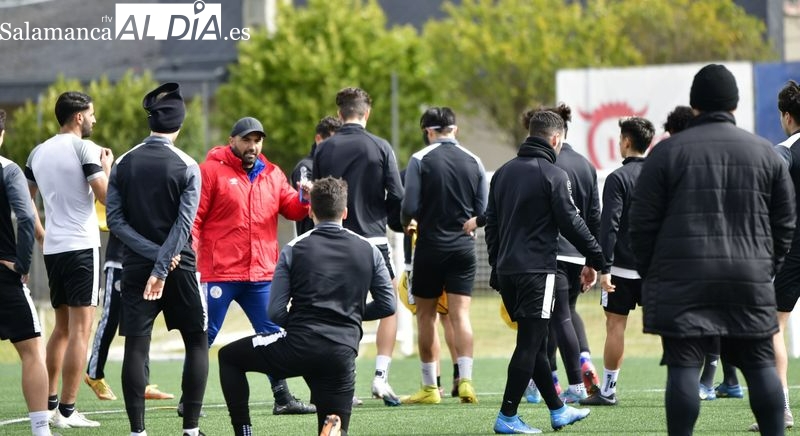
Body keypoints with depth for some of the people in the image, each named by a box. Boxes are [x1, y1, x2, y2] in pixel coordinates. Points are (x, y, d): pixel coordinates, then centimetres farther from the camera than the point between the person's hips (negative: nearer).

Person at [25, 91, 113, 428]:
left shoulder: (39, 152, 12)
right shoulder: (84, 148, -9)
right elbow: (105, 196, -13)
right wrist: (107, 167, 4)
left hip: (52, 249, 7)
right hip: (81, 246, -7)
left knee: (62, 327, 18)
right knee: (80, 330, -6)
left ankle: (49, 403, 19)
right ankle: (67, 411, -10)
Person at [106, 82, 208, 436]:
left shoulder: (123, 164, 2)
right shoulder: (187, 167, -6)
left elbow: (115, 219, -4)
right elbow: (184, 223, -14)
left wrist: (152, 253, -8)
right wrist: (162, 267, -16)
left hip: (135, 268, 2)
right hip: (180, 268, -2)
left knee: (136, 347, 2)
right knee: (197, 343, 10)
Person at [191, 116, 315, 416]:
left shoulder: (272, 174, 13)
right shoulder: (212, 170, -4)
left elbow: (291, 209, 9)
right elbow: (194, 216, -6)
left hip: (261, 274, 5)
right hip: (219, 274, -5)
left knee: (272, 335, 8)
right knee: (205, 335, 1)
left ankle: (283, 398, 15)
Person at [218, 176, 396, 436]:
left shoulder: (293, 250, 2)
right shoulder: (368, 251, 8)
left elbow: (275, 312, -1)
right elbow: (387, 305, 11)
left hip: (297, 347, -2)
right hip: (343, 355, 2)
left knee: (229, 357, 21)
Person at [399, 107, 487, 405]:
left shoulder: (420, 160, -7)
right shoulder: (474, 162, 3)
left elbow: (409, 207, -10)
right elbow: (482, 212, 5)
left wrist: (407, 224, 12)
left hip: (430, 246, -2)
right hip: (463, 247, 2)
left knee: (426, 315, 8)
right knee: (461, 314, 1)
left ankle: (430, 388, 10)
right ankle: (465, 380, -13)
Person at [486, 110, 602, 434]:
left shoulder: (504, 172, 14)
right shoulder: (553, 175, -9)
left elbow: (491, 223, 18)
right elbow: (570, 222, -9)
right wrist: (597, 258, 1)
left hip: (506, 270, 8)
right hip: (536, 270, -8)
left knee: (534, 343, 15)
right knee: (530, 344, -4)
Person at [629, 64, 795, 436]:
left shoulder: (668, 152, 0)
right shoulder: (765, 153, 9)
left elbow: (642, 222, -1)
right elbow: (785, 223, 11)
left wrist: (648, 273, 9)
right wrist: (767, 267, 19)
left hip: (682, 281, -3)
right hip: (750, 280, 3)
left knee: (683, 366, -4)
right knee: (760, 364, 9)